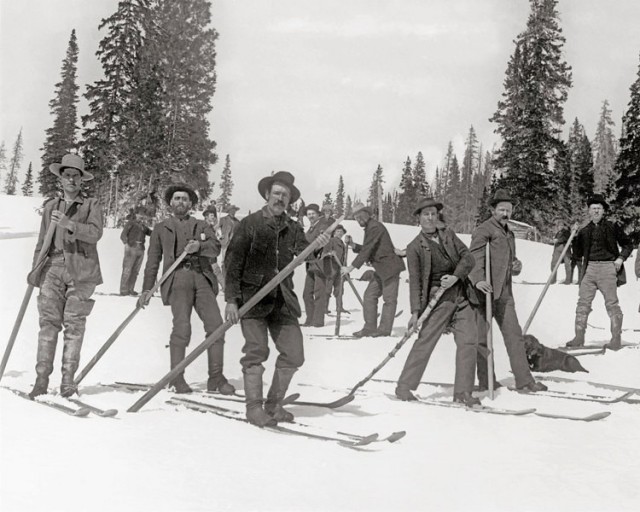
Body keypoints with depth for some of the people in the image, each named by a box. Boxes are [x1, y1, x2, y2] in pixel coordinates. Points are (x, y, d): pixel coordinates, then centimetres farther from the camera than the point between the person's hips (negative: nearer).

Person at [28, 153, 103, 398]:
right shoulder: (51, 206, 18)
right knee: (48, 322, -4)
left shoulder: (92, 205, 8)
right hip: (54, 267, 2)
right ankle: (42, 379, -3)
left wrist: (68, 224, -20)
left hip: (81, 270, -2)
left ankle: (68, 380, 1)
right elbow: (42, 242, 19)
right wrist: (36, 270, 12)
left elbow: (95, 233, -9)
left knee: (74, 324, -3)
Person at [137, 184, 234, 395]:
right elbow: (153, 261, 20)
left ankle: (216, 377, -3)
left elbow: (216, 248, 6)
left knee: (216, 325, -11)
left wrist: (199, 246, -15)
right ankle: (177, 377, -4)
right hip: (177, 278, -2)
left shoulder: (202, 226, 23)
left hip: (202, 278, 2)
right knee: (182, 327, -17)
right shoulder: (161, 229, 22)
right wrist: (147, 289, 11)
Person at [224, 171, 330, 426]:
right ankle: (254, 407, 3)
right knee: (257, 352, -8)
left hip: (283, 300, 5)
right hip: (252, 297, -4)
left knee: (294, 355, 3)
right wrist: (231, 299, -11)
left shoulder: (293, 228, 12)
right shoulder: (250, 223, 0)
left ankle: (274, 405, 17)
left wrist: (318, 246, -24)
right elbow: (233, 261, -4)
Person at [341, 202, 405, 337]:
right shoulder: (369, 227, 16)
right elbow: (366, 250, 18)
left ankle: (384, 329, 2)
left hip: (389, 267, -11)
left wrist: (351, 267, -18)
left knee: (389, 298, -3)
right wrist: (352, 244, 3)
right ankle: (370, 327, 10)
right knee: (370, 295, 8)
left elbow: (366, 250, -20)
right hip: (381, 270, 11)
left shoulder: (374, 227, -15)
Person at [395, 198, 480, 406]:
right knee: (424, 343, -7)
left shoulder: (448, 235, 13)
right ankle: (404, 386, 6)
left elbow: (468, 257, 5)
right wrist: (416, 311, -16)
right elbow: (415, 280, -7)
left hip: (461, 297, 5)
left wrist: (455, 276, -13)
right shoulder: (415, 247, -1)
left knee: (468, 341, -3)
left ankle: (462, 391, 3)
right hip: (438, 299, -4)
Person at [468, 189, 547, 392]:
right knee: (483, 337, 1)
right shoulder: (483, 230, -6)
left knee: (514, 334, 4)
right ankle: (486, 380, 10)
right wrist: (478, 280, -34)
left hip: (504, 293, 8)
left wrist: (516, 266, 6)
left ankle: (524, 380, 6)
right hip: (484, 291, -7)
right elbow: (473, 257, -18)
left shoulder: (509, 233, 21)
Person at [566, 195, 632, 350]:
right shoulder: (584, 231, 13)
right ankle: (579, 337, 4)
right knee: (583, 302, -1)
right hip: (589, 268, 3)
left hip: (607, 267, -3)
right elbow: (578, 254, 14)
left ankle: (616, 339, 2)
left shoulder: (611, 227, 4)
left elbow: (627, 244, 12)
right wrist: (575, 237, 1)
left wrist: (621, 258, -4)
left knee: (611, 303, -3)